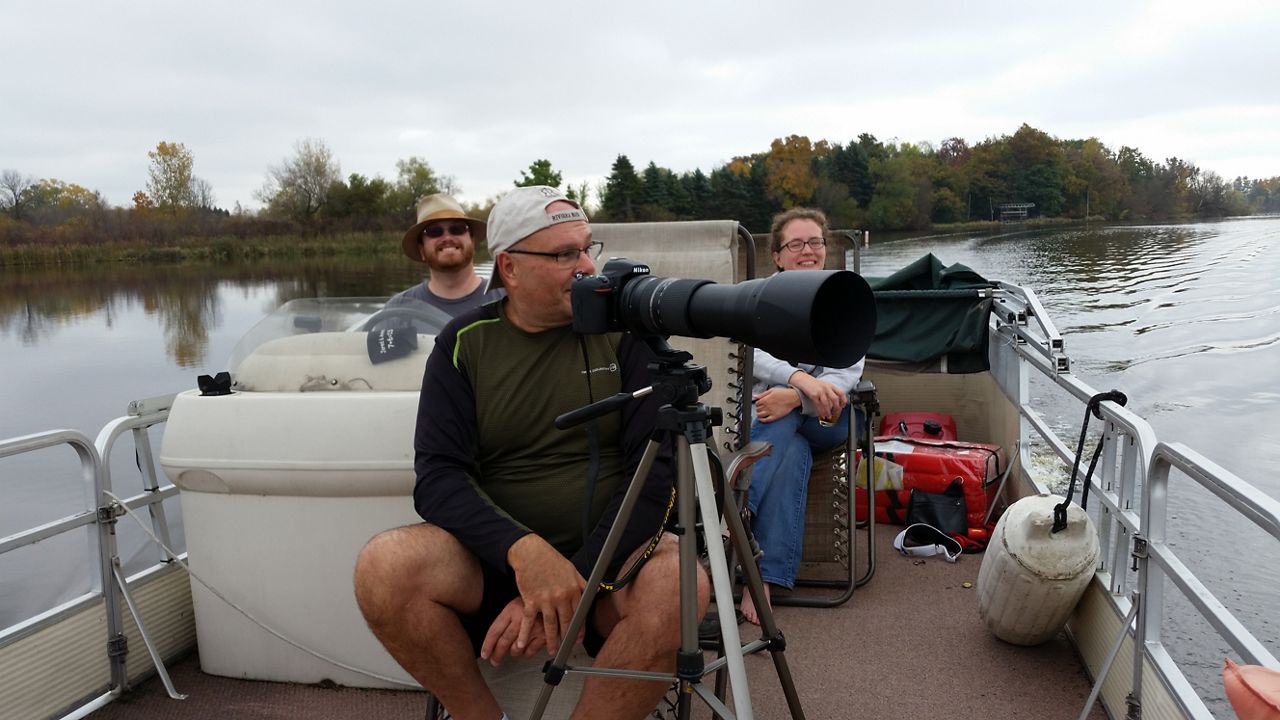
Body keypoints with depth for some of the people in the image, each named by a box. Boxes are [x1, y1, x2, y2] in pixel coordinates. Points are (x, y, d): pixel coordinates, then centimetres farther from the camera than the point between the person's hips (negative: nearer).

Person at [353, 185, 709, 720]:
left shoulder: (625, 329, -2)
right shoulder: (463, 341, 2)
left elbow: (658, 467, -9)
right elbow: (437, 475, -7)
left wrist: (577, 578, -21)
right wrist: (523, 550, -26)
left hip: (610, 555, -1)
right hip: (496, 556, 2)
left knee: (679, 583, -33)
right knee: (382, 567, -25)